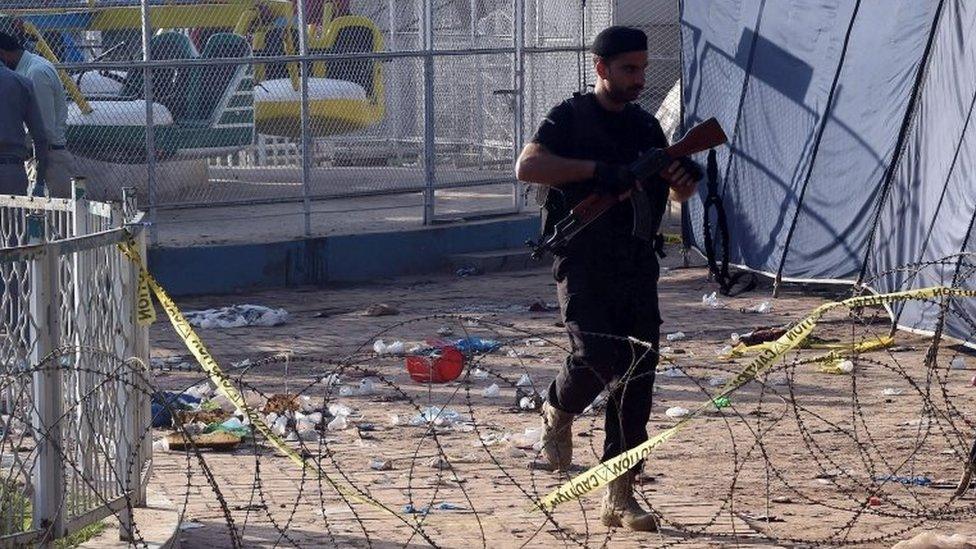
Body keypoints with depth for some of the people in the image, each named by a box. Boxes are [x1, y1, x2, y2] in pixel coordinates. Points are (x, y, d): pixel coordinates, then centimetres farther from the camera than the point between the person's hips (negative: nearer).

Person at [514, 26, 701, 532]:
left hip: (637, 266, 5)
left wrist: (685, 180, -2)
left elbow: (676, 193, 23)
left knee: (636, 381, -2)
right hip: (583, 261, -5)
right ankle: (558, 413, 15)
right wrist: (596, 170, -23)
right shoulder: (571, 118, -1)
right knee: (597, 353, -21)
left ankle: (620, 497, 3)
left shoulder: (645, 126, 16)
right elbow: (526, 167, -16)